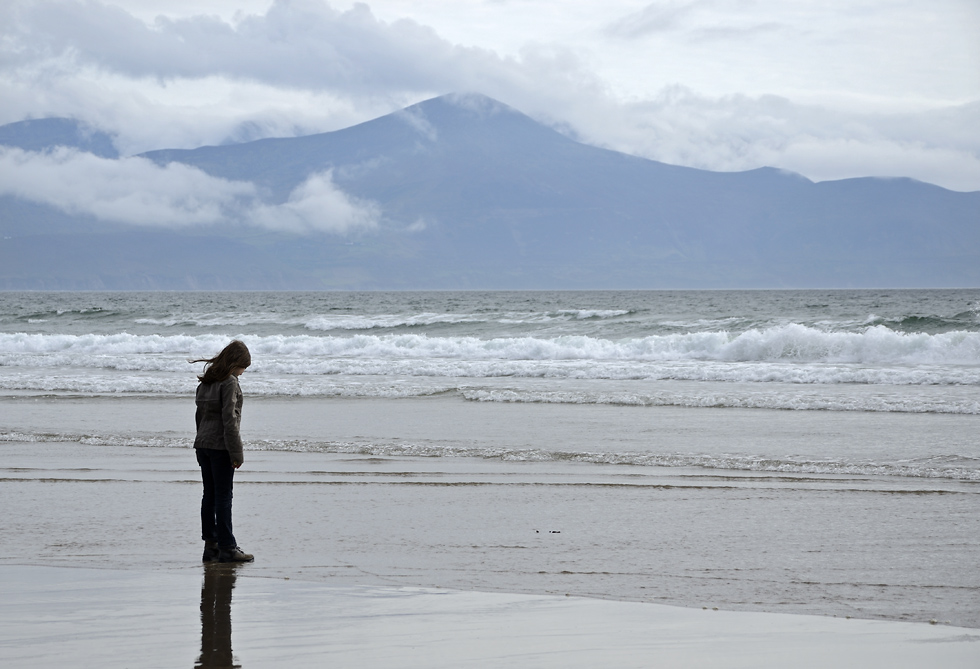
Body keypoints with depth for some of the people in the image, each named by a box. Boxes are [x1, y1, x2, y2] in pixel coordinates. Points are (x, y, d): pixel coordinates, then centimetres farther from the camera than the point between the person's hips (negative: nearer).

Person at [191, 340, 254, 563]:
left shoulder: (205, 381, 12)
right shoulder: (230, 382, -13)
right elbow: (229, 419, -18)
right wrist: (236, 453, -15)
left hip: (203, 444, 8)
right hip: (221, 446, -8)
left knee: (209, 495, 10)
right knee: (223, 496, -5)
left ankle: (211, 545, 12)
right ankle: (227, 547, -3)